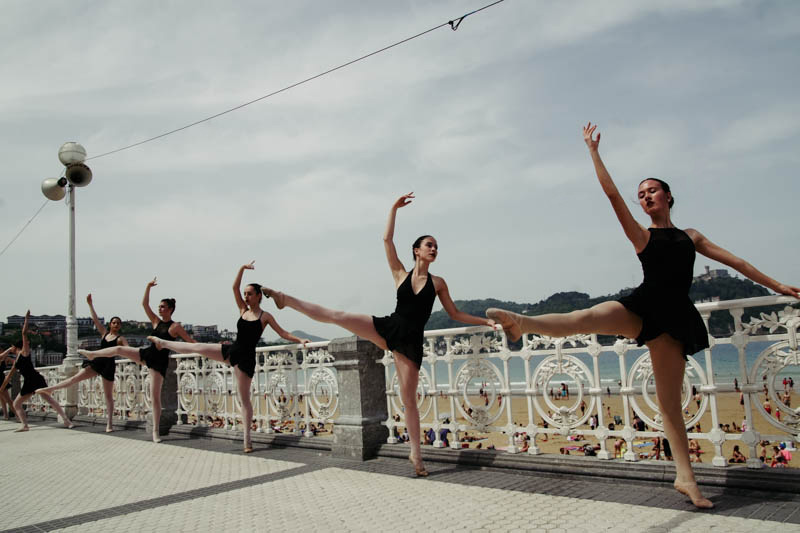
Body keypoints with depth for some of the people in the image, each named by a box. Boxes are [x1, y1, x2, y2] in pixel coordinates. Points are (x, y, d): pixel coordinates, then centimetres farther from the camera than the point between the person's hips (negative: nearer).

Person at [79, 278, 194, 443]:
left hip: (160, 361, -5)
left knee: (155, 397, -6)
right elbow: (144, 304, 4)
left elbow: (191, 342, -9)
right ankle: (92, 354, 31)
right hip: (147, 354, 5)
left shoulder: (175, 327, -9)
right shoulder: (156, 321, 8)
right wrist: (148, 287, -4)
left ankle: (156, 431, 0)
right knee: (118, 349, 1)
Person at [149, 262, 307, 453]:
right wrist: (242, 268, -7)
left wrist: (300, 340, -18)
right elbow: (235, 288, 2)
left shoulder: (265, 316, -4)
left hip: (246, 357, -5)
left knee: (244, 398, -2)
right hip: (232, 350, 5)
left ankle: (247, 439, 4)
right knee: (197, 347, 7)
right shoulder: (243, 310, 8)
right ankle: (163, 343, 33)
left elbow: (283, 333, -6)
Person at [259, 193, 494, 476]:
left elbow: (455, 314, 13)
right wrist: (394, 208, -1)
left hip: (411, 341, 0)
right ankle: (285, 299, 5)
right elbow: (387, 239, -1)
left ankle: (416, 452, 10)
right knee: (335, 316, -10)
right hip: (389, 328, 1)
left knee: (408, 399, -2)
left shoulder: (438, 282, 8)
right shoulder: (401, 273, 6)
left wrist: (486, 321, 7)